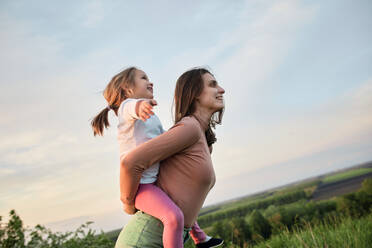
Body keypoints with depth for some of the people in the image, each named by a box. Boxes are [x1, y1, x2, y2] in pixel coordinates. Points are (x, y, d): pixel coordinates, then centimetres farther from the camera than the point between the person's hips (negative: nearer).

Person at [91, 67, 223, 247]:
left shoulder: (152, 118, 21)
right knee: (174, 216, -30)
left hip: (154, 180, 10)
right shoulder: (127, 106, -9)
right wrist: (141, 104, -57)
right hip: (138, 184, -10)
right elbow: (132, 107, -35)